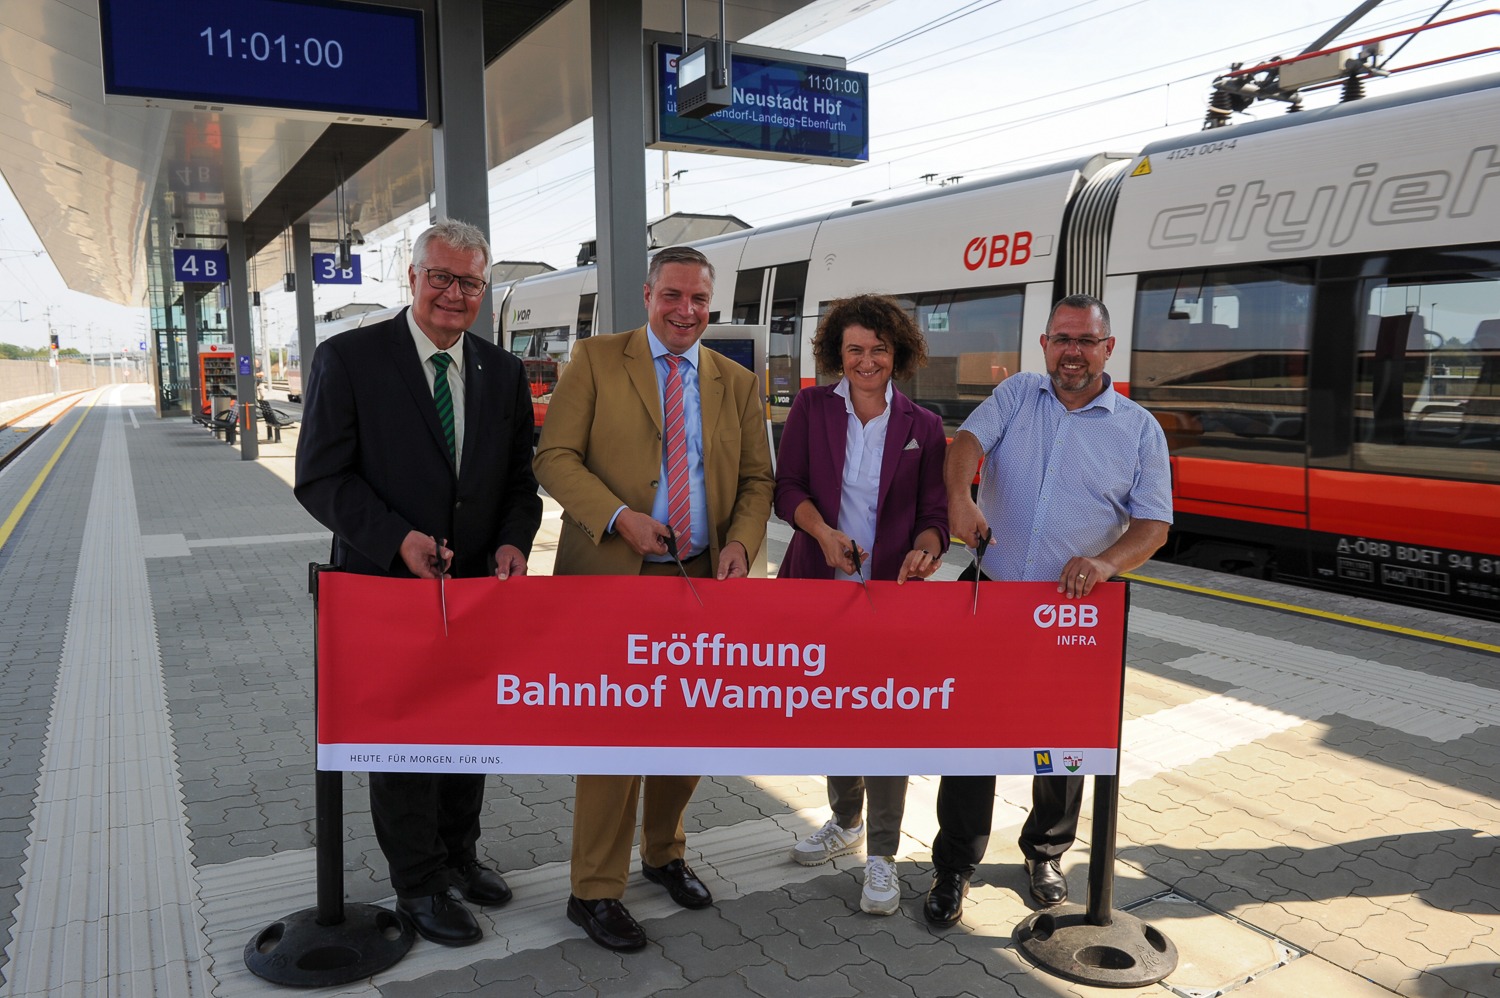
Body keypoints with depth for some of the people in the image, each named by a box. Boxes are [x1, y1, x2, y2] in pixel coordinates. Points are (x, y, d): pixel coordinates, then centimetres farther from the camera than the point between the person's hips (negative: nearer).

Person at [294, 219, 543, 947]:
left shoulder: (503, 373, 5)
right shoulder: (349, 359, -9)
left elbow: (519, 479, 7)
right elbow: (320, 478, -11)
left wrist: (514, 543, -12)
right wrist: (398, 540, -23)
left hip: (478, 587, 5)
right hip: (389, 586, -4)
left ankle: (458, 851, 40)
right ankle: (417, 883, 28)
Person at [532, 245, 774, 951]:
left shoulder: (737, 383, 10)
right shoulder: (596, 361, 0)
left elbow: (756, 479, 11)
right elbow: (555, 457, -6)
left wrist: (742, 543, -8)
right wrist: (620, 516, -20)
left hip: (701, 580, 4)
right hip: (614, 577, -4)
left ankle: (663, 853, 38)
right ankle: (595, 892, 16)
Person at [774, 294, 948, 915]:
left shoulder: (922, 427, 4)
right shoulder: (812, 408, 4)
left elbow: (934, 513, 3)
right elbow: (788, 489, -1)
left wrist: (924, 551, -19)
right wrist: (825, 533, -19)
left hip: (890, 593, -2)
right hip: (819, 587, 2)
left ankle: (882, 858, 14)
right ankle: (845, 824, 39)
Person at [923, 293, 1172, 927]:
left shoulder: (1139, 428, 4)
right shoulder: (1016, 394, 7)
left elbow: (1153, 524, 0)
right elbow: (968, 440, -10)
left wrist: (1105, 562, -21)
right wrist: (958, 496, -32)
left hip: (1074, 612, 0)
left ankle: (1045, 854, 36)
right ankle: (954, 867, 19)